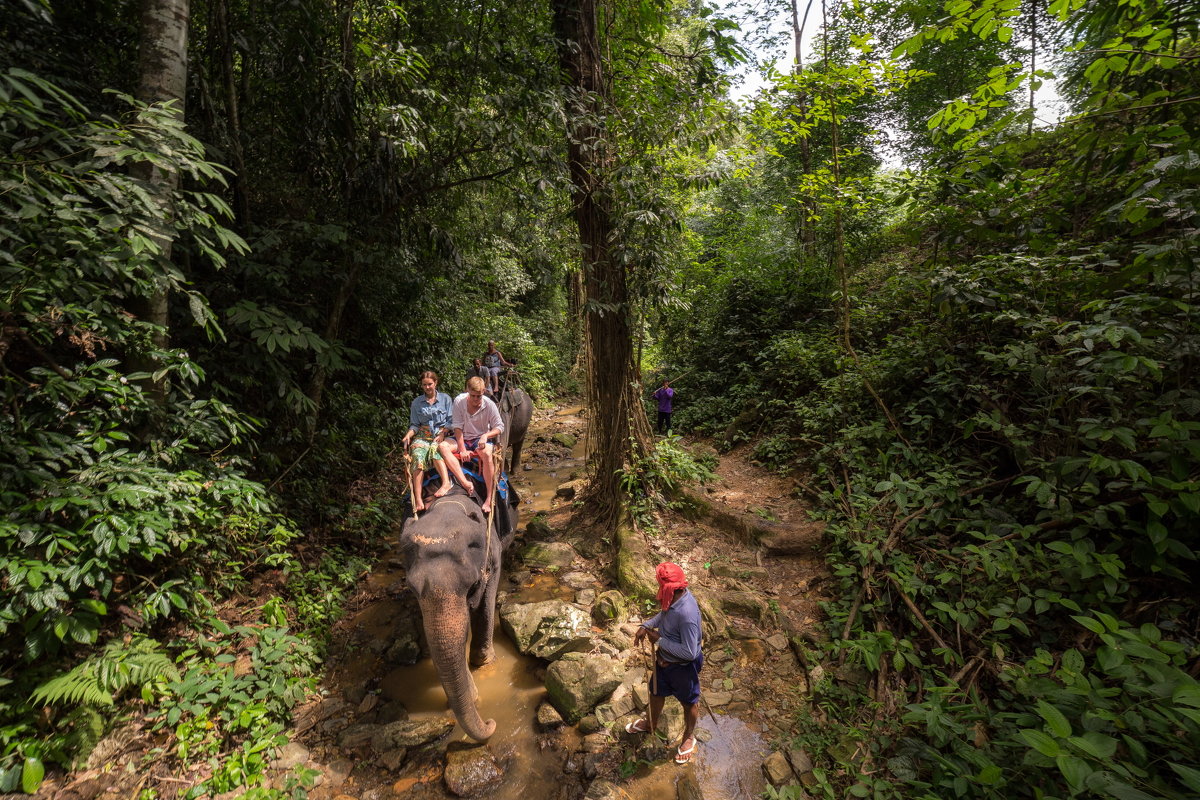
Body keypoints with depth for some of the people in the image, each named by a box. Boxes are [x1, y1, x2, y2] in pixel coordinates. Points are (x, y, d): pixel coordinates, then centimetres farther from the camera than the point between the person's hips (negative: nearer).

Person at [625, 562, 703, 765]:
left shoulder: (686, 614, -41)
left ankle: (689, 737, 49)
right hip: (665, 659, 8)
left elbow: (689, 652, -34)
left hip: (683, 667, -8)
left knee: (689, 702, 22)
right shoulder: (675, 598, -15)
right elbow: (664, 614, 7)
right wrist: (646, 625, -7)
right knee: (656, 691, 29)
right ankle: (651, 723, 58)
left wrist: (660, 640, -27)